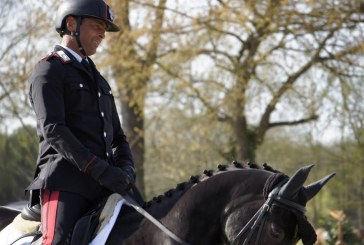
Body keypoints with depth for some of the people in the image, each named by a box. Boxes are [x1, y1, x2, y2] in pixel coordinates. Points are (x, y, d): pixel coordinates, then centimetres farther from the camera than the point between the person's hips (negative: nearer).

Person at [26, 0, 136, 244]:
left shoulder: (99, 81, 29)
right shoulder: (49, 71, 2)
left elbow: (117, 135, 27)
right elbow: (53, 130, -12)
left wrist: (126, 168, 3)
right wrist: (98, 168, -21)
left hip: (103, 185, 8)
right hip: (64, 181, -7)